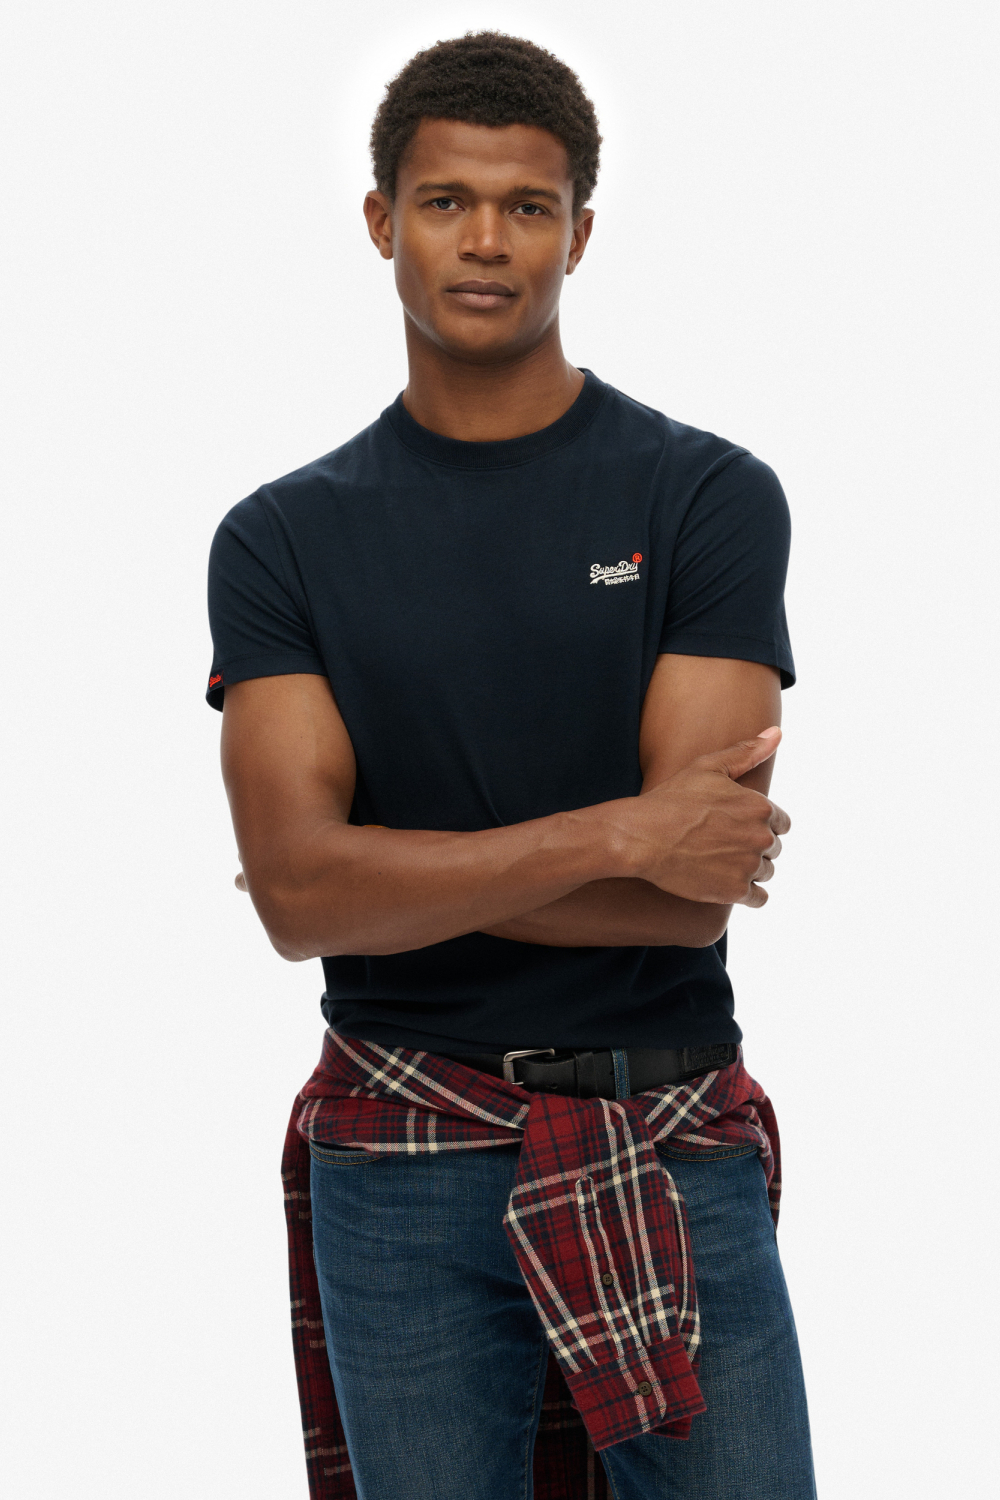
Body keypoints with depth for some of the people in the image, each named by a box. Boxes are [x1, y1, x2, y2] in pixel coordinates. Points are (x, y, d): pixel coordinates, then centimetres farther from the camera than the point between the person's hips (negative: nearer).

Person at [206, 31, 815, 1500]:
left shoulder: (708, 496, -3)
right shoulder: (284, 538, 2)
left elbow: (690, 892, -11)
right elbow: (299, 893, -10)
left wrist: (393, 868, -9)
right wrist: (618, 833, -16)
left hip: (674, 1159, -1)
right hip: (403, 1173, 1)